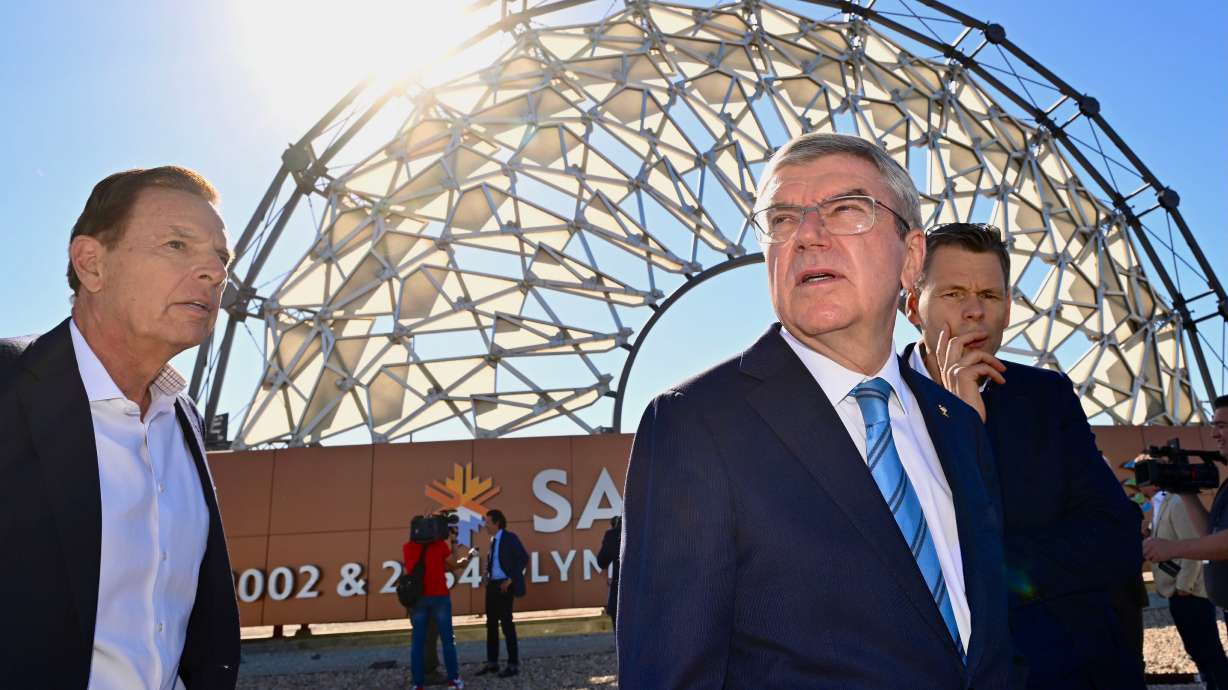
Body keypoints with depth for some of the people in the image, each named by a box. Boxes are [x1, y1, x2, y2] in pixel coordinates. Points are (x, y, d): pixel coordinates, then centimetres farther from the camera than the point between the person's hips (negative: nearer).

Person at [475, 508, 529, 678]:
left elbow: (524, 558, -17)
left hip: (503, 586, -8)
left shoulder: (509, 537, -11)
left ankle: (513, 665, 6)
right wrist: (487, 575, 5)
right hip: (492, 585, 8)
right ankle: (492, 663, 21)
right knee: (491, 624, 12)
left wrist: (511, 579, -16)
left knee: (506, 624, -2)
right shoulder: (493, 540, 11)